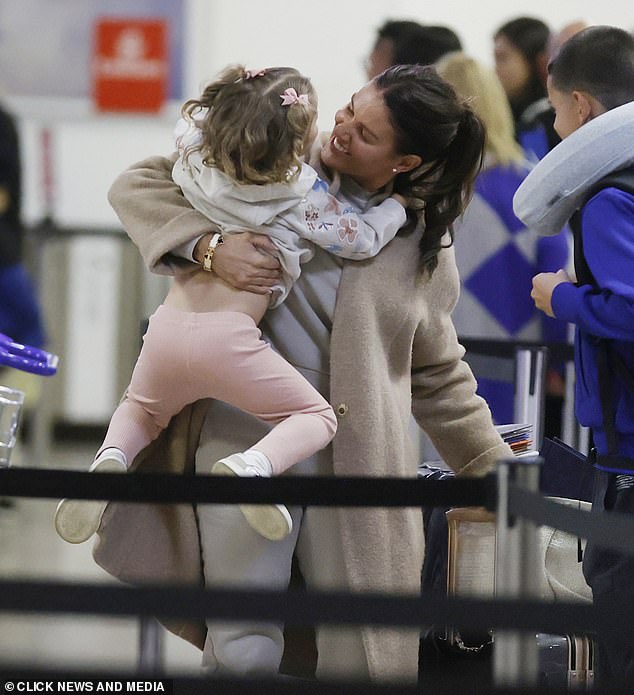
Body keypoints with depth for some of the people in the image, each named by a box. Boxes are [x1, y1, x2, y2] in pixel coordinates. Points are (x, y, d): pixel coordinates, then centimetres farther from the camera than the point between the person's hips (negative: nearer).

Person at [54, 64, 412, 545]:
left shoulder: (197, 157, 8)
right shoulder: (301, 190, -4)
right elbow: (361, 240, 5)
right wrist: (401, 201, 19)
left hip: (168, 326, 5)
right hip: (227, 340, -5)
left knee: (142, 411, 32)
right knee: (317, 418, 10)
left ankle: (112, 457, -3)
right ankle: (253, 466, -20)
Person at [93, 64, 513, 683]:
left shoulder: (425, 241, 8)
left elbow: (437, 373, 18)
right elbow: (138, 185, 1)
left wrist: (494, 468, 14)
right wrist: (209, 245, -17)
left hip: (357, 455, 2)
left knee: (362, 657, 2)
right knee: (243, 652, -7)